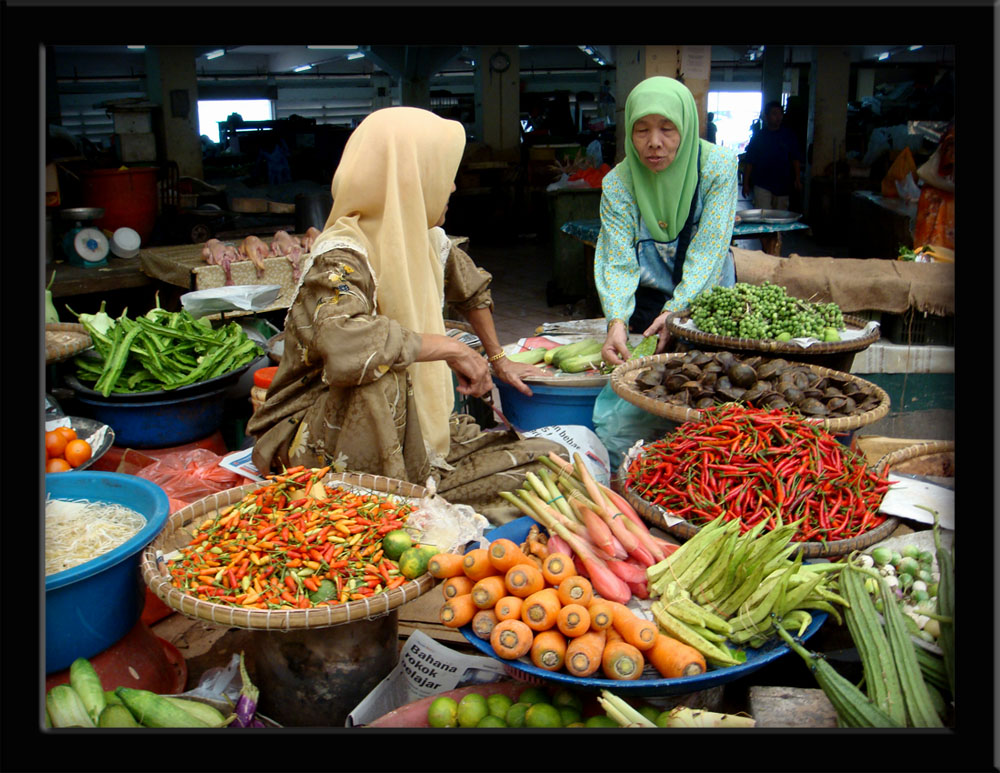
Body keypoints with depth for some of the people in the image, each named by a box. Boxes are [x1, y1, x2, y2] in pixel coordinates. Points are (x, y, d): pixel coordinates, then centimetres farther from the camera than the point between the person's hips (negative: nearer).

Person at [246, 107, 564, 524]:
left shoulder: (430, 242, 4)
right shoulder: (340, 259, -21)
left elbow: (472, 289, 27)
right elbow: (343, 341, -42)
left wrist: (497, 359, 33)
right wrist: (449, 348, -30)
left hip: (411, 427, 7)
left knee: (548, 464, -9)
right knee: (378, 367, -39)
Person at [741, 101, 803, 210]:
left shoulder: (788, 135, 6)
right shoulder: (759, 136, 3)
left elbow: (796, 158, 8)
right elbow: (749, 162, 3)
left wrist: (797, 179, 0)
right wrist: (746, 184, 0)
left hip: (783, 185, 2)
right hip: (762, 185, -2)